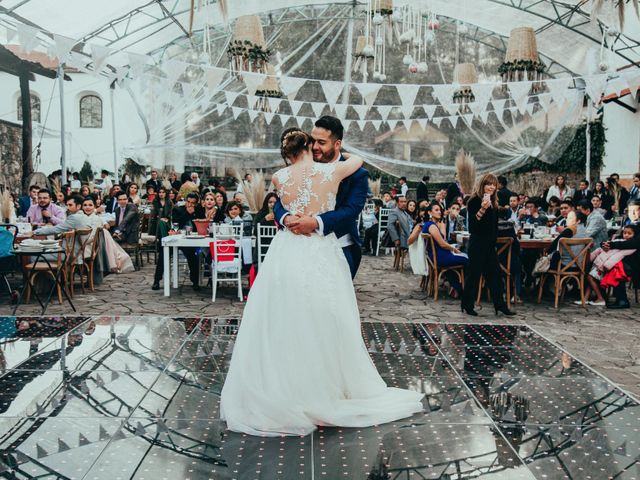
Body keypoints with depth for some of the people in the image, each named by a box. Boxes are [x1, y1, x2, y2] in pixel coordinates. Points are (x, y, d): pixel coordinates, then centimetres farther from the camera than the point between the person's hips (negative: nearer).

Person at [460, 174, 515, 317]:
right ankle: (467, 306, 8)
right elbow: (472, 223, -19)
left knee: (495, 275, 8)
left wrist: (495, 242, 18)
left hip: (490, 244, 8)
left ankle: (500, 305, 13)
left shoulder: (494, 203, 15)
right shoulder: (474, 201, -9)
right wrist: (482, 209, -29)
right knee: (473, 274, -2)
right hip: (477, 244, -8)